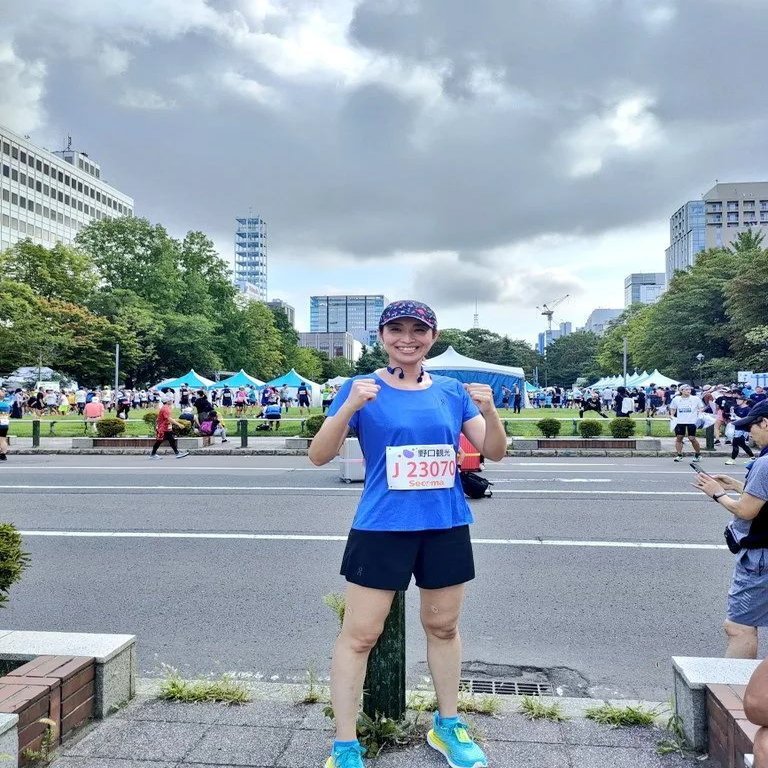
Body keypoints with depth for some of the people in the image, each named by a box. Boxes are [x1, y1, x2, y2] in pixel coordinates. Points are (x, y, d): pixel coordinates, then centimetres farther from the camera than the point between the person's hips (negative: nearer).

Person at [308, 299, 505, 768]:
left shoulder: (452, 392, 4)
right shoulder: (362, 388, -4)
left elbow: (495, 453, 5)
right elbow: (319, 456, -10)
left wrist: (489, 411, -15)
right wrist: (350, 407, -26)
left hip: (447, 527, 3)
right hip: (382, 528, -3)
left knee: (443, 626, 16)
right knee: (360, 634, 0)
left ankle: (447, 726, 37)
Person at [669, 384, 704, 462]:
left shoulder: (695, 399, 4)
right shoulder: (676, 399, 8)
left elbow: (701, 408, 11)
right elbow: (672, 408, 19)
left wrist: (699, 412, -8)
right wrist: (672, 415, 2)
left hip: (692, 421, -2)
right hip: (680, 422, 2)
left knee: (692, 438, -4)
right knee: (679, 438, 0)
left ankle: (698, 454, 17)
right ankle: (679, 455, 8)